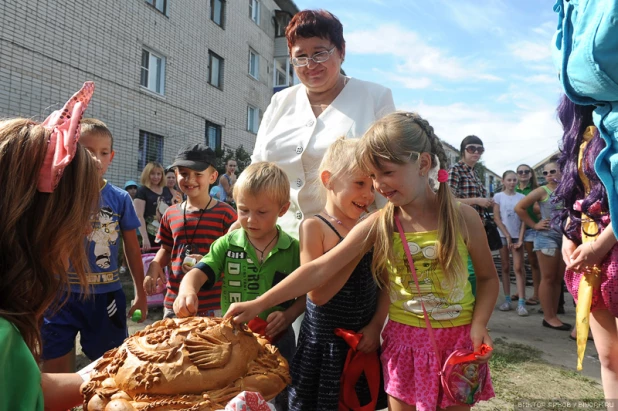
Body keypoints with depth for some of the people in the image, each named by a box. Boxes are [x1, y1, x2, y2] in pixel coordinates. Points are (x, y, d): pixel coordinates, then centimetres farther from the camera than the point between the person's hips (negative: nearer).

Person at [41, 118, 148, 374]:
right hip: (61, 294, 0)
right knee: (56, 370, 10)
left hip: (106, 295, 1)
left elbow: (132, 248, 6)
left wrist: (141, 293, 10)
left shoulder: (120, 198, -2)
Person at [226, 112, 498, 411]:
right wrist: (258, 304, -14)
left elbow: (488, 277, 4)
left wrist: (479, 324, -12)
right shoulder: (377, 226, -10)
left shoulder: (463, 217, -10)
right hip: (404, 340, 0)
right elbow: (319, 270, -12)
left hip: (458, 340, 0)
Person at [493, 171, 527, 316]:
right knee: (505, 268, 5)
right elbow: (497, 219, -2)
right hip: (503, 236, 0)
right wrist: (508, 236, -9)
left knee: (518, 268, -5)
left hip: (517, 236, 0)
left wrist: (520, 238, -8)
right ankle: (507, 300, 10)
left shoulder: (521, 197, 6)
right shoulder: (498, 197, 3)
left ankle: (521, 303, -8)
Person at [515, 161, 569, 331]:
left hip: (566, 238, 5)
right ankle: (549, 317, 3)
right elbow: (519, 208, -6)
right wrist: (534, 225, -7)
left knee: (558, 279, 9)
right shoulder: (542, 191, -3)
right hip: (547, 237, -5)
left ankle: (553, 315, 18)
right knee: (548, 278, -2)